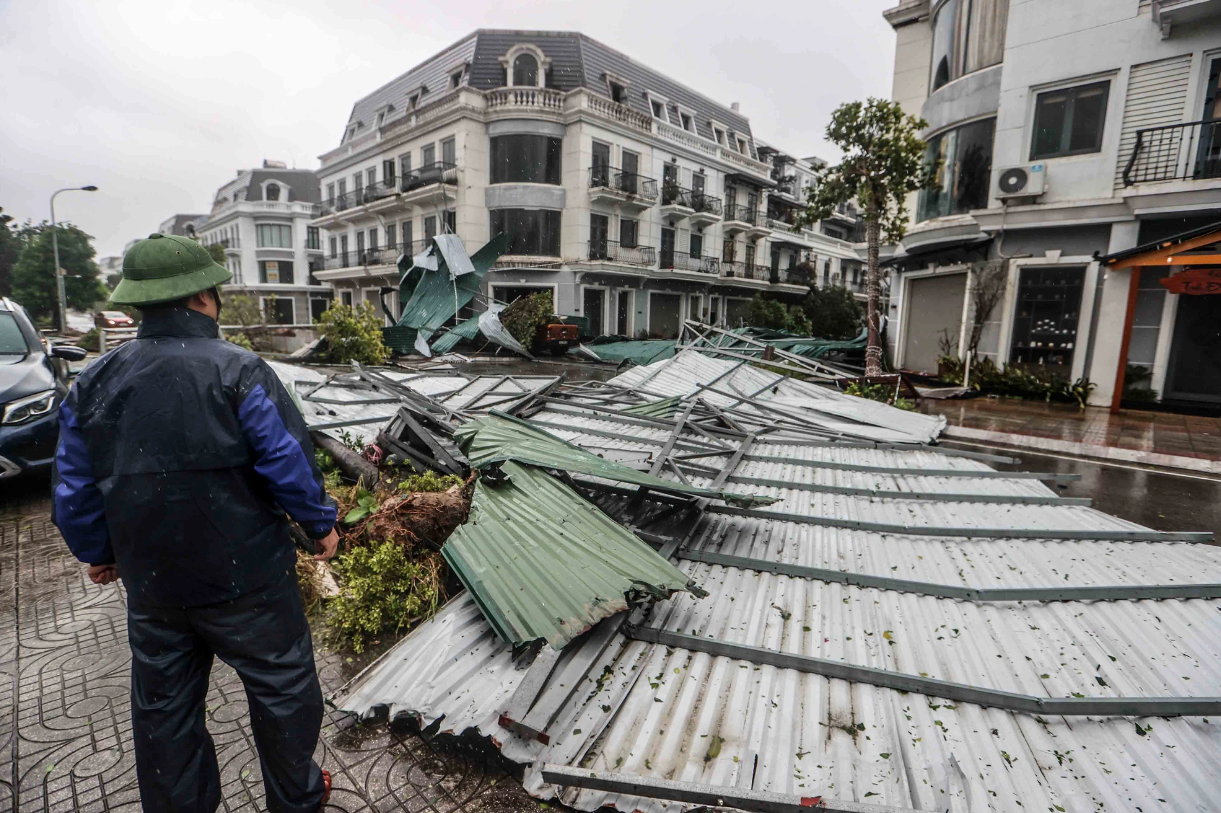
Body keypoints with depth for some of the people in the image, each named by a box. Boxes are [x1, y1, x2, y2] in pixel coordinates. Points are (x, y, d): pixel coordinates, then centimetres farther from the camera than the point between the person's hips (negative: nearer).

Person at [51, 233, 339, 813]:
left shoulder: (93, 383, 0)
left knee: (163, 709, 22)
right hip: (245, 580, -5)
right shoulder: (237, 371, -17)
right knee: (281, 686, 15)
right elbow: (290, 463, -17)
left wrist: (96, 553, 22)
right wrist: (321, 524, -2)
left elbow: (75, 489, 6)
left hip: (150, 585, 5)